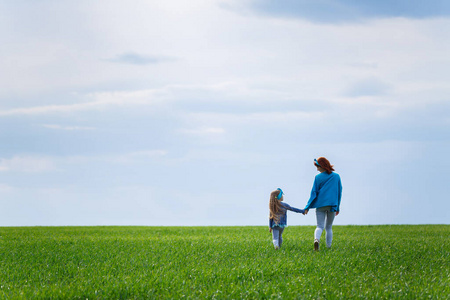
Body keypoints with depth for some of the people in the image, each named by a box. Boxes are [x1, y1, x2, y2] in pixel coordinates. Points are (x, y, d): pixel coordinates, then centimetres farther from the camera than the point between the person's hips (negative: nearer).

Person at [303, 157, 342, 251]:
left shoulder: (318, 177, -1)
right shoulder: (336, 176, 6)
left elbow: (314, 193, -3)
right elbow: (339, 192, 11)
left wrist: (307, 207, 0)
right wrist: (337, 207, 18)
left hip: (320, 205, -1)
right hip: (332, 205, 2)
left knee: (320, 226, -2)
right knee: (329, 227, 14)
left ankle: (316, 239, -31)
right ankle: (329, 247, 11)